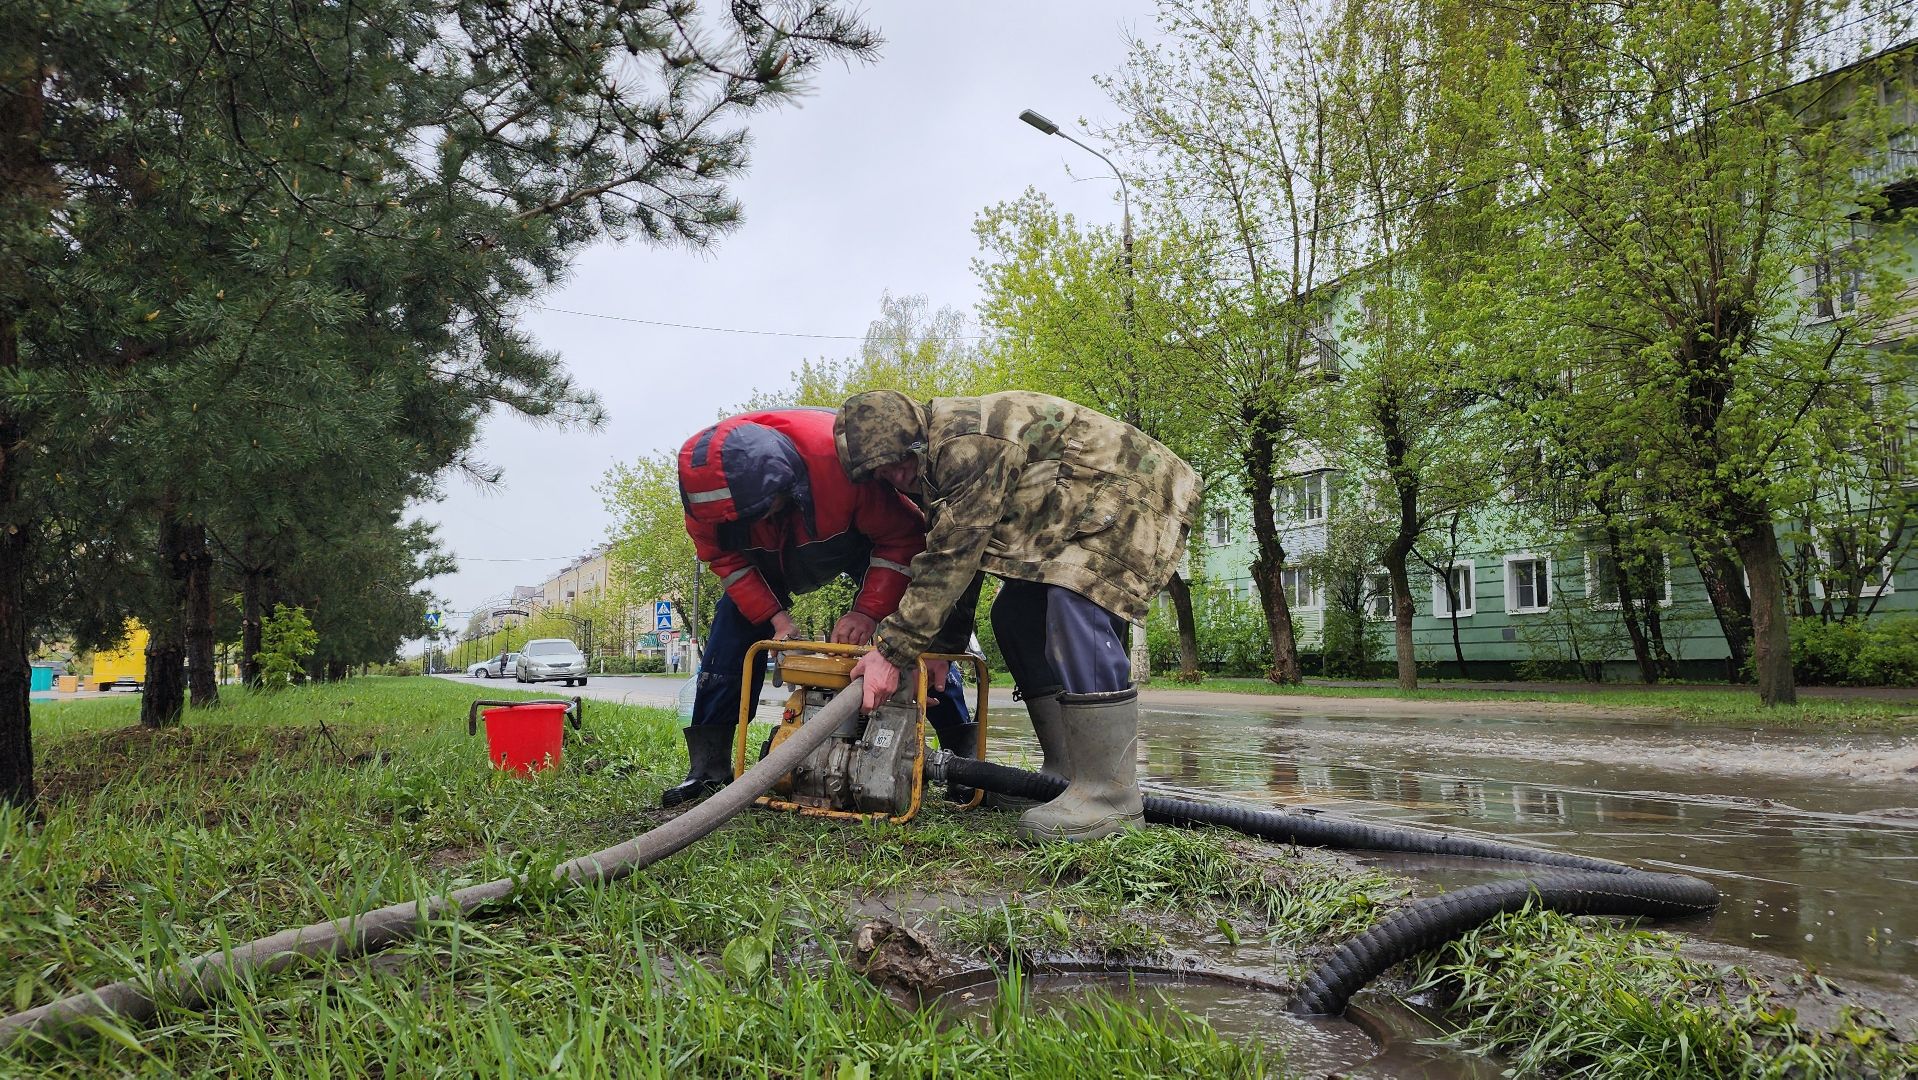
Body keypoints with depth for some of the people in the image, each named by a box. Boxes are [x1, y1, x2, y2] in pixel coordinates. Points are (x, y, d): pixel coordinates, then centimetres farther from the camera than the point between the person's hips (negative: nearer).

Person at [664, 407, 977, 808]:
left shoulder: (841, 458, -46)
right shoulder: (707, 487, -34)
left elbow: (902, 536, -33)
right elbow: (723, 557, -16)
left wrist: (869, 610, -38)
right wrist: (776, 617, -26)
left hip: (866, 538, -3)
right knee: (733, 628, -10)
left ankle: (963, 755, -4)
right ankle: (708, 767, -1)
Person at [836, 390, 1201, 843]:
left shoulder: (969, 440, -27)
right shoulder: (940, 460, 6)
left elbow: (952, 558, -29)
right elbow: (952, 558, 11)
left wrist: (893, 650, -26)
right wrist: (939, 646, 7)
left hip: (1136, 489, -11)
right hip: (1074, 511, 11)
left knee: (1074, 603, -29)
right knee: (1014, 612, 5)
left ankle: (1110, 795, -27)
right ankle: (1066, 775, 9)